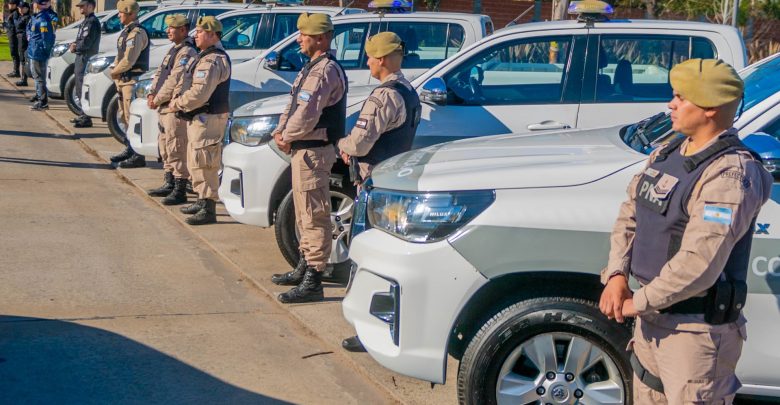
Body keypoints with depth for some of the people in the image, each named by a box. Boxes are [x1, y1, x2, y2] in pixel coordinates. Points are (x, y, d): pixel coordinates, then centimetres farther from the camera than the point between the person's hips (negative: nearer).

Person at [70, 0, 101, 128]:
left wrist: (75, 47, -4)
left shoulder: (92, 21, -14)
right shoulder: (86, 21, 19)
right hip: (81, 57, 11)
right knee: (79, 89, 17)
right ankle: (83, 115, 27)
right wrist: (75, 45, 4)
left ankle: (86, 119, -10)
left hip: (87, 58, -11)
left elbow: (86, 43, -20)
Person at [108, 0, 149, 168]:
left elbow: (128, 60, -22)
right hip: (124, 80, 11)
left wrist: (114, 72, -8)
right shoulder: (127, 31, 16)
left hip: (133, 80, -11)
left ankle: (138, 156, -10)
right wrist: (116, 71, 5)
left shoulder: (137, 33, -16)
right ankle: (129, 150, 28)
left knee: (132, 117, -11)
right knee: (125, 116, 17)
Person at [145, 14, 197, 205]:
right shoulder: (174, 50, 18)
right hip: (165, 107, 10)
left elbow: (175, 81, -20)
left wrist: (158, 99, -13)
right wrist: (152, 94, 3)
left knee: (177, 150, -9)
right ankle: (169, 184, 28)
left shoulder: (187, 53, -14)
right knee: (165, 148, 17)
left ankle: (180, 191, -7)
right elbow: (160, 74, 18)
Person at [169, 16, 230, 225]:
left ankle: (209, 210, -6)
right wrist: (177, 97, 1)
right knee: (196, 163, 19)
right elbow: (186, 83, 20)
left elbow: (199, 93, -27)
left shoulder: (213, 61, -19)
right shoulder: (204, 57, 17)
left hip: (208, 118, -11)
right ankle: (203, 201, 30)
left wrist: (177, 104, -14)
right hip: (199, 118, 11)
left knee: (204, 164, -9)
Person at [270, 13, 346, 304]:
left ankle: (312, 282, -9)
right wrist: (281, 130, 4)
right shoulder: (312, 68, 16)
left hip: (313, 151, -11)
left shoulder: (325, 71, -18)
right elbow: (294, 105, 20)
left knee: (313, 215, -10)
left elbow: (306, 115, -24)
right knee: (304, 213, 19)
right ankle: (304, 268, 31)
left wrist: (287, 138, -9)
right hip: (304, 150, 11)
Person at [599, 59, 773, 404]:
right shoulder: (666, 154, 7)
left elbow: (698, 264, -28)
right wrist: (617, 275, -5)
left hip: (697, 331, -9)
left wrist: (637, 304, -19)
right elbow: (630, 215, 11)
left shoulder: (729, 176, -22)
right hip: (654, 318, 9)